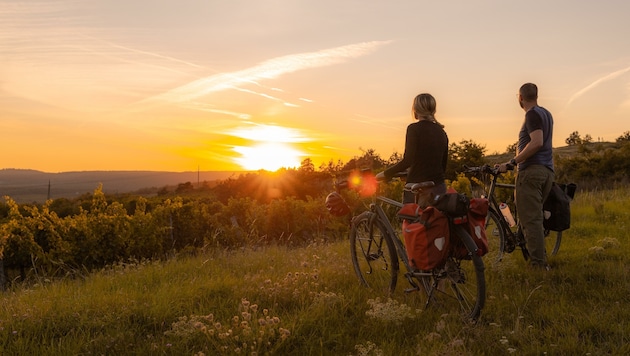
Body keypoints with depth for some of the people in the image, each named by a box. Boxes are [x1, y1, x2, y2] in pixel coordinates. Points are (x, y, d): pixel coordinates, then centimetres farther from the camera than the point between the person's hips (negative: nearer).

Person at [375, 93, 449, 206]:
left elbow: (407, 161, -17)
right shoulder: (441, 132, 11)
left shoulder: (414, 129, -8)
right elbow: (443, 166, 16)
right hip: (439, 189, 6)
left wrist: (385, 173, -8)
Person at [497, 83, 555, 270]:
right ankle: (542, 261, 18)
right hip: (547, 170, 10)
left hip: (531, 171, -10)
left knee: (530, 218, -8)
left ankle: (538, 263, -9)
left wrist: (511, 162, -21)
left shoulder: (532, 114, -9)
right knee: (535, 217, 15)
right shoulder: (546, 114, 20)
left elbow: (537, 142, -22)